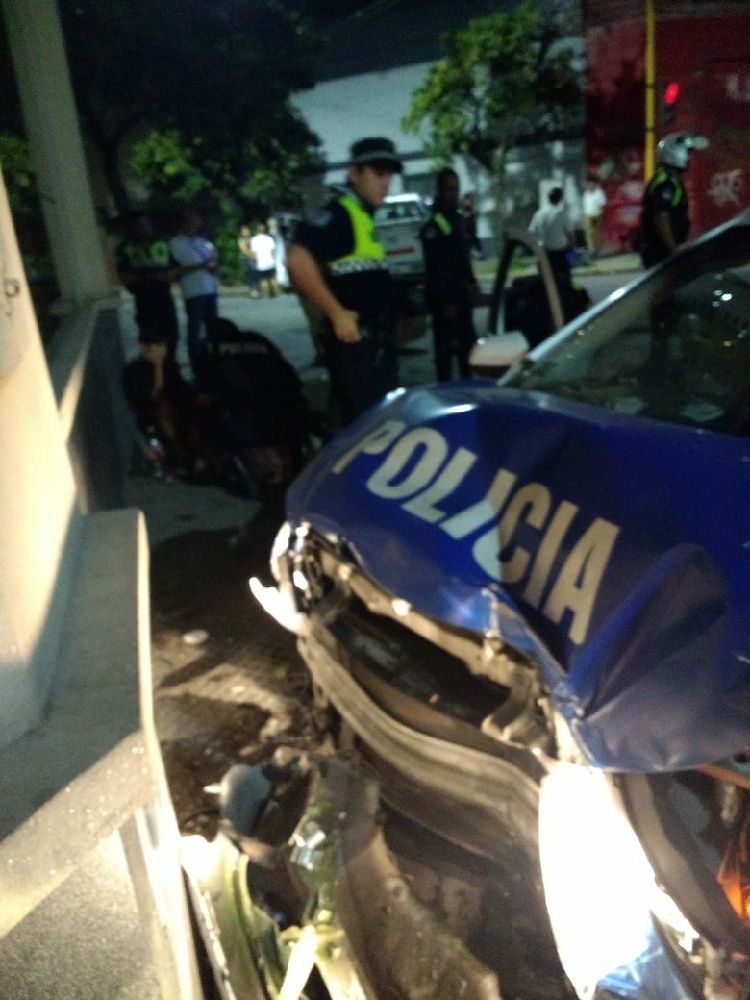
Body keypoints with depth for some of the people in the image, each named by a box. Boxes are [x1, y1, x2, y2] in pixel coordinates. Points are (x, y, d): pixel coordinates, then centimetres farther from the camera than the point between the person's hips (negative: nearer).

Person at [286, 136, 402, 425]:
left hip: (377, 344, 10)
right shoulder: (338, 213, -12)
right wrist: (337, 313, -25)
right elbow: (297, 259, -27)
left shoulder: (364, 216, 18)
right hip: (356, 343, -10)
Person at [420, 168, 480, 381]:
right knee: (445, 346, -7)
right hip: (443, 294, -9)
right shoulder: (433, 225, -14)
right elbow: (434, 268, -19)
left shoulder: (456, 218, 14)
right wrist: (445, 301, -22)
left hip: (460, 291, 9)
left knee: (467, 342, 17)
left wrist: (471, 282, 13)